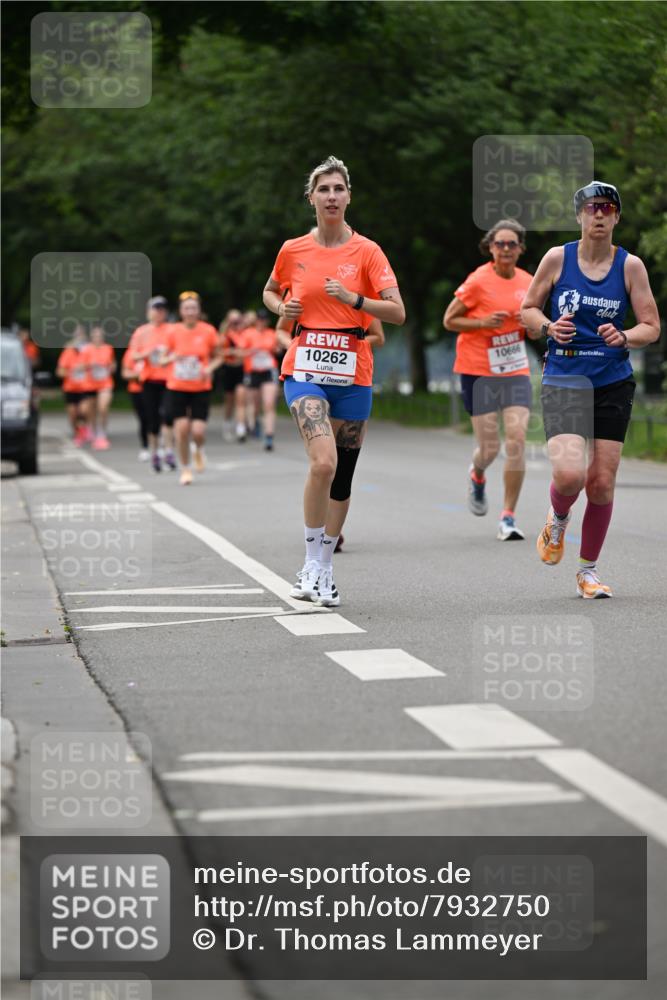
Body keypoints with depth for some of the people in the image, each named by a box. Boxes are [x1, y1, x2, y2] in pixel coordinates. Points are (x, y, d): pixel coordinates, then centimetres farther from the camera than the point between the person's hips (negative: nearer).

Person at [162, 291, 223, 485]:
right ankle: (185, 469, 13)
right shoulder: (173, 332, -3)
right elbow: (163, 360, 4)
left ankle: (199, 451, 28)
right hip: (177, 388, 1)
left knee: (198, 431, -10)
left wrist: (210, 368, -14)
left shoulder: (208, 331, -4)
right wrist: (172, 358, -19)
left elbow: (218, 357, 7)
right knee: (182, 428, -6)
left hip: (201, 388, -1)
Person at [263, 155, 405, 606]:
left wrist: (353, 299, -19)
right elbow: (270, 291, 24)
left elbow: (397, 312, -5)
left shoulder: (366, 251, 0)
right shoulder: (293, 251, 5)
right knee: (323, 461, -22)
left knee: (342, 475, 6)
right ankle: (312, 564, -9)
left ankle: (325, 569, 22)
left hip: (353, 373, 1)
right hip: (306, 368, -1)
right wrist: (282, 307, 2)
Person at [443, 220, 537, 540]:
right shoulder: (478, 281, -9)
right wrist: (483, 322, -18)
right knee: (489, 448, -2)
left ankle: (508, 516, -3)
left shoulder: (528, 282, 5)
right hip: (479, 372, -3)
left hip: (516, 372, 3)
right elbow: (449, 320, -3)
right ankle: (477, 476, 37)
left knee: (517, 441, -12)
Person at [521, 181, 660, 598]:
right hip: (564, 379, -2)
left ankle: (589, 570, 19)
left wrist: (624, 337, -17)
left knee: (602, 482, 1)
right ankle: (557, 522, 16)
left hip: (613, 382, 2)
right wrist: (549, 327, -12)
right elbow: (528, 309, 9)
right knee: (570, 474, -20)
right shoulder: (557, 258, -1)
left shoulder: (631, 266, 0)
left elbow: (652, 326, 3)